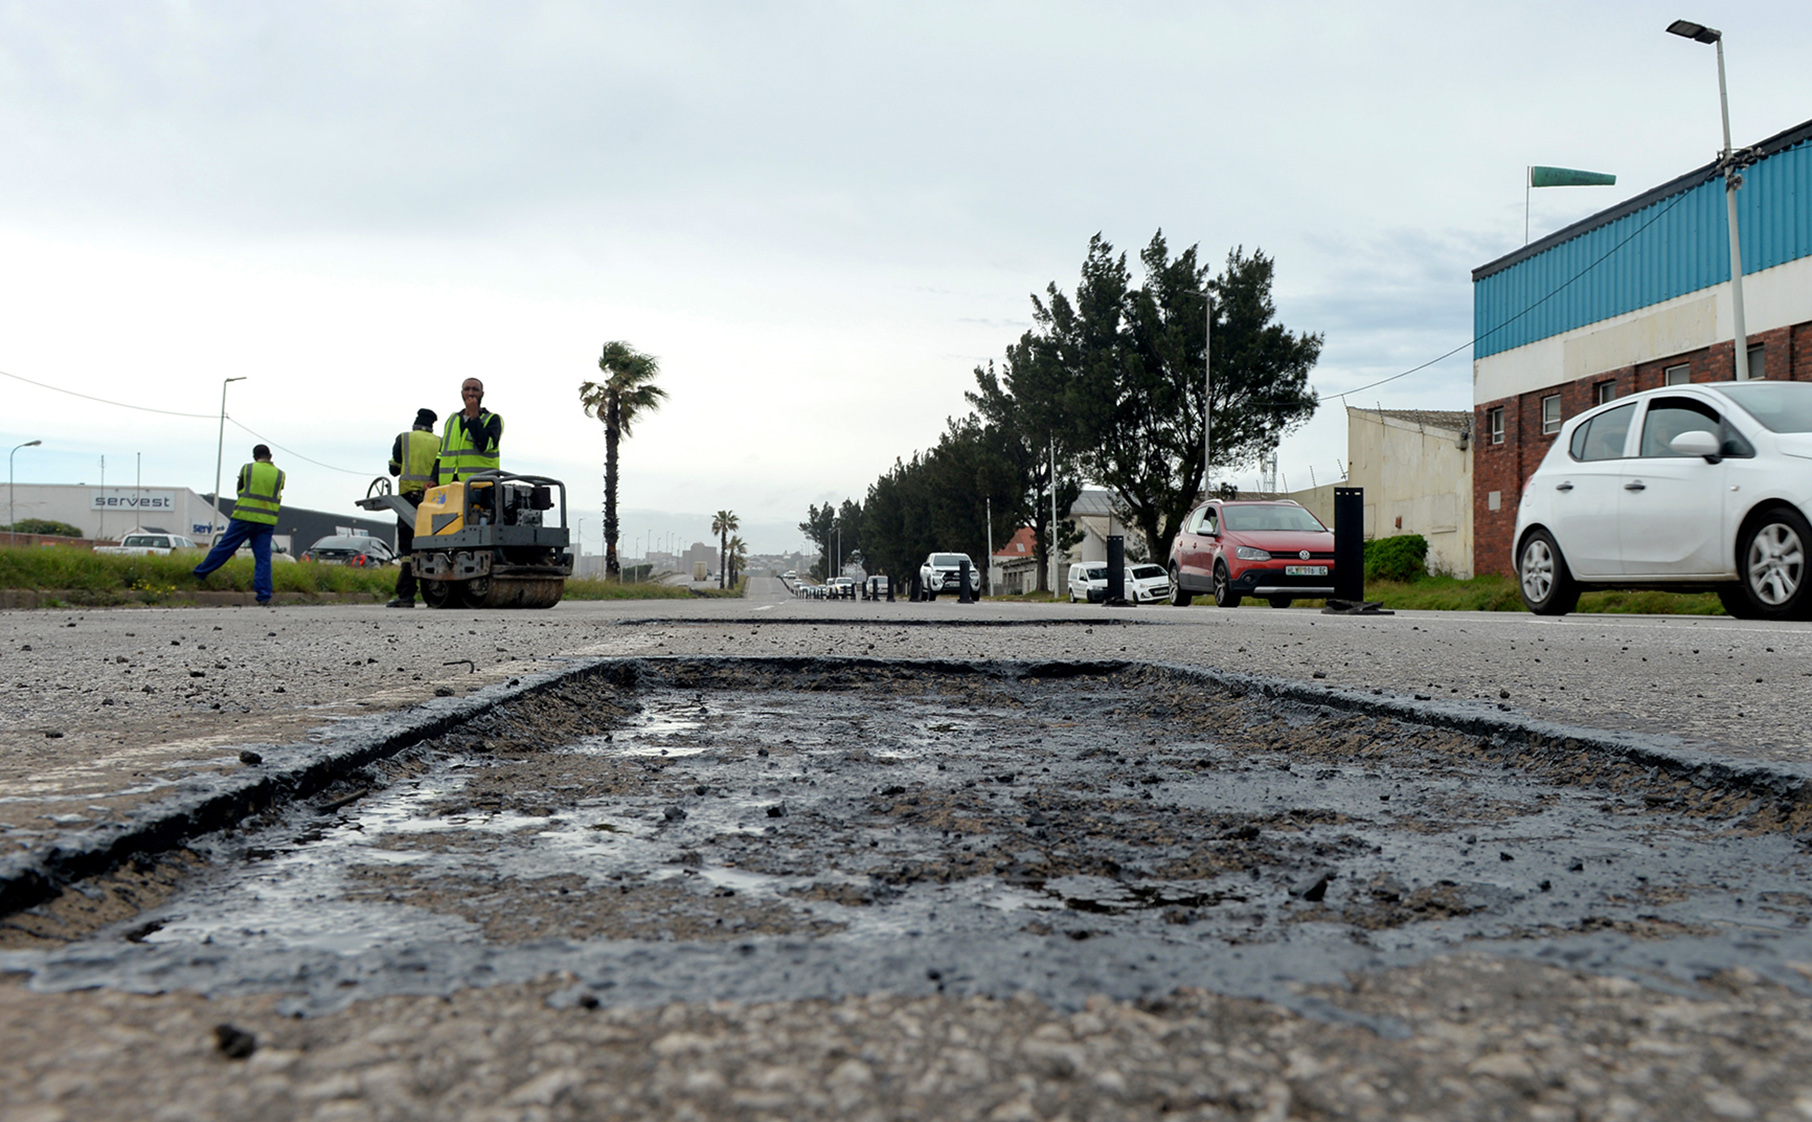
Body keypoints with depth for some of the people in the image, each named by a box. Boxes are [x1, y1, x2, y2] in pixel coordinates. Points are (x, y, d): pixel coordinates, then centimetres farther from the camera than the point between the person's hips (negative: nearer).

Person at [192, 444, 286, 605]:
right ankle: (264, 595, -5)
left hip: (244, 517, -1)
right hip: (267, 521, 1)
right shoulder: (279, 475, 7)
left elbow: (239, 490, 13)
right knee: (263, 558, -1)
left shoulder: (247, 469, 3)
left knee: (224, 547, 8)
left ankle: (201, 572, 22)